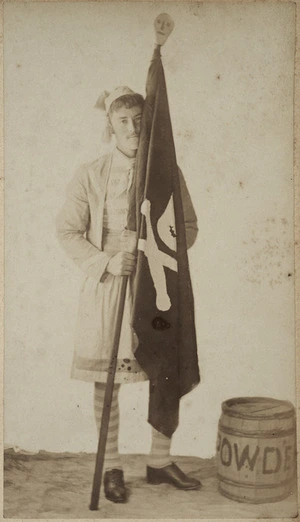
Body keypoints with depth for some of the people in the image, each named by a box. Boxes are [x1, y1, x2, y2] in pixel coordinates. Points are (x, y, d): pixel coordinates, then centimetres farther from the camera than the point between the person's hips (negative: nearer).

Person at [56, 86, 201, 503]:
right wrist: (106, 262, -15)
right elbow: (68, 231, -1)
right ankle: (111, 468, 22)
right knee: (106, 380, 4)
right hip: (107, 286, -2)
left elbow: (189, 226, 10)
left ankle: (160, 462, 25)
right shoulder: (90, 176, -1)